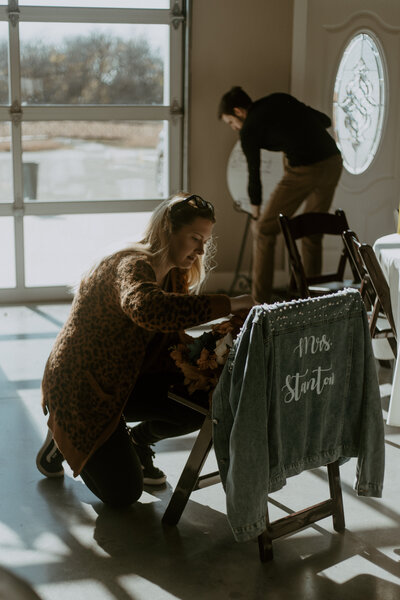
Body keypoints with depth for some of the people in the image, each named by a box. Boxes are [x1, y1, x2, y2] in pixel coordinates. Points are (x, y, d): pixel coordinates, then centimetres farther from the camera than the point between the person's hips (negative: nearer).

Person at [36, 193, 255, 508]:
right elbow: (146, 308, -49)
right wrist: (231, 303, -46)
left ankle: (137, 441, 13)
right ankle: (65, 439, 15)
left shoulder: (174, 276, 5)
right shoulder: (132, 265, -24)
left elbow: (171, 343, 3)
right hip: (79, 386, -8)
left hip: (124, 381, 8)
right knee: (123, 493, -11)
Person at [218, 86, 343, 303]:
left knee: (264, 230, 7)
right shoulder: (279, 99, 19)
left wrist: (255, 213, 21)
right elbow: (325, 120, 20)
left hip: (304, 171, -7)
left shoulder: (249, 129, 3)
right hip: (333, 161, 7)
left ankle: (261, 301, 8)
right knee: (312, 232, 21)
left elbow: (254, 174, 8)